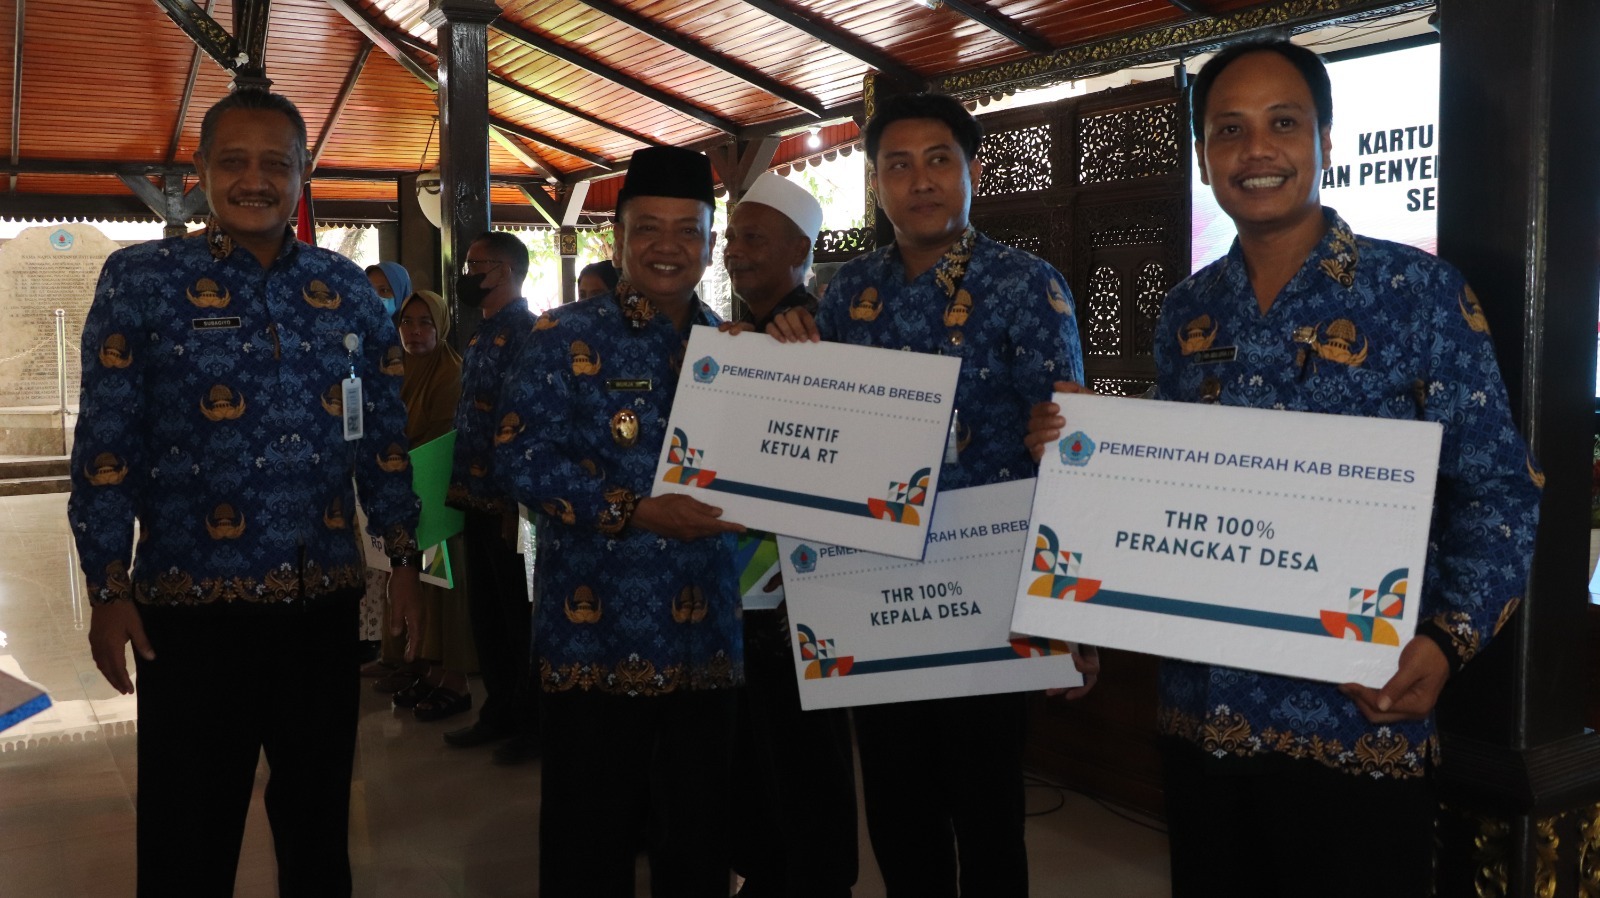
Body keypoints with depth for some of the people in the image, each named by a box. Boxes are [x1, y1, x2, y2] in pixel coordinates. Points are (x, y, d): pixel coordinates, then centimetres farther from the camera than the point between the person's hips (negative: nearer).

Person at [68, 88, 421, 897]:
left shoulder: (347, 288, 7)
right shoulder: (141, 278, -2)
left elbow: (383, 435, 11)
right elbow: (105, 444, -4)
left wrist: (402, 558, 8)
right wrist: (107, 591, -8)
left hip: (323, 599, 3)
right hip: (192, 604, -3)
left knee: (318, 822, 17)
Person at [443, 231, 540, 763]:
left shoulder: (526, 335, -14)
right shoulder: (481, 338, 16)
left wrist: (516, 503, -22)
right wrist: (459, 489, 17)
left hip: (507, 501, -9)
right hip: (476, 499, 9)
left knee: (519, 616, 2)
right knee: (485, 613, 16)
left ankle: (532, 724, 14)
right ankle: (499, 713, 28)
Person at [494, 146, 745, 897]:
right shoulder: (568, 337, -2)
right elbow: (521, 456, -12)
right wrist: (636, 511, -19)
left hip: (705, 635, 4)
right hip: (595, 632, -4)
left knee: (699, 830, 16)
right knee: (590, 836, 8)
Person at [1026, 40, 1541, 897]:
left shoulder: (1419, 292, -7)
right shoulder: (1186, 313, 7)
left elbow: (1497, 489, -7)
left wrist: (1448, 640, -21)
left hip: (1355, 716, -4)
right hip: (1202, 709, 5)